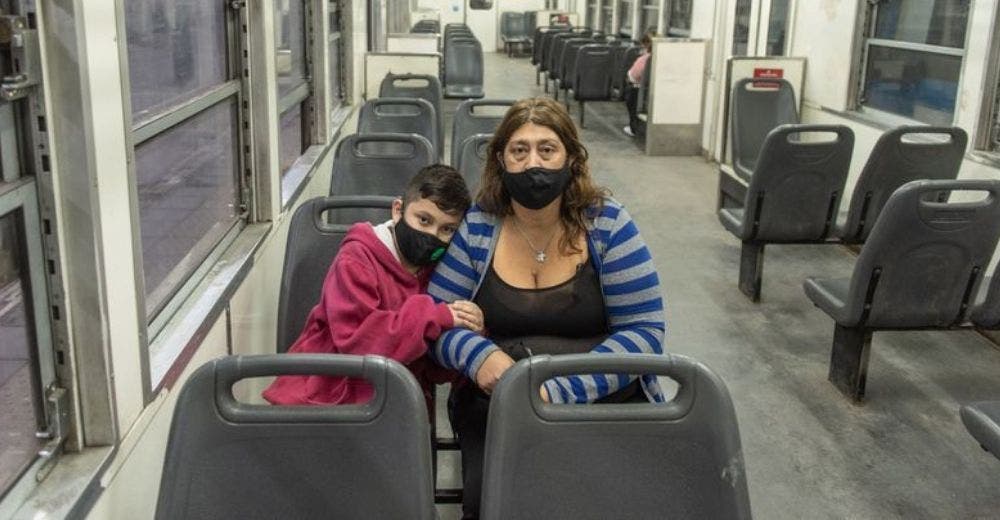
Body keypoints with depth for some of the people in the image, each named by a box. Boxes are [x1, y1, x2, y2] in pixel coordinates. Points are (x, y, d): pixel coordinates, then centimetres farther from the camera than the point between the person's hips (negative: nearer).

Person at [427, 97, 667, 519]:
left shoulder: (608, 225, -4)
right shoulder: (476, 226, 1)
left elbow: (643, 331, -8)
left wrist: (560, 392, -21)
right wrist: (479, 355, -21)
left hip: (606, 403, 0)